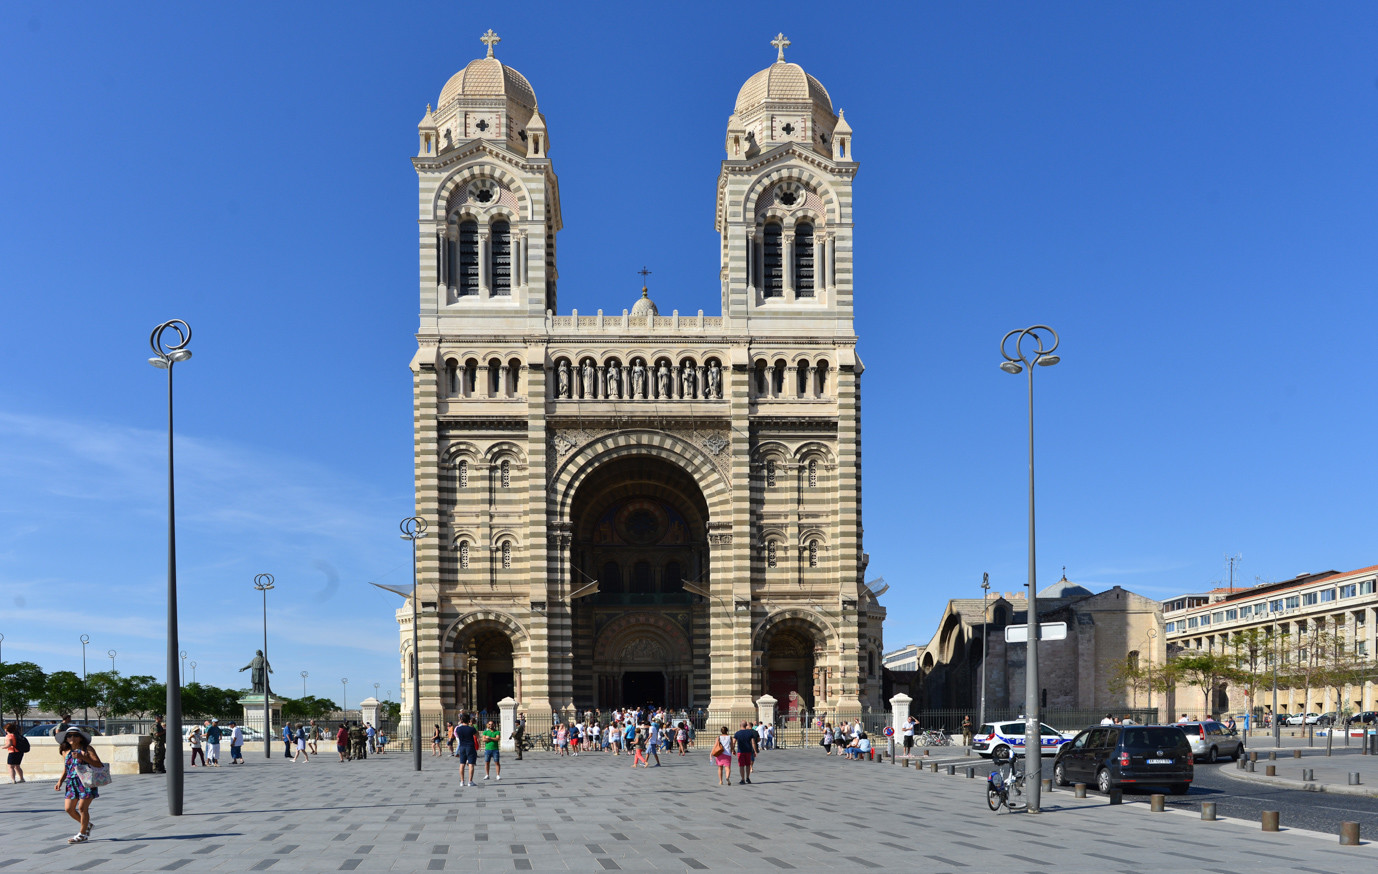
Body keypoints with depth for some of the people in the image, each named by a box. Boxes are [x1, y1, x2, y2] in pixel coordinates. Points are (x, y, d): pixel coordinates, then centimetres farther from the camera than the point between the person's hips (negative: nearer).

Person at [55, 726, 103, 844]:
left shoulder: (86, 749, -4)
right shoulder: (67, 752, 13)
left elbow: (98, 764, -14)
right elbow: (65, 770, 21)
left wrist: (82, 757, -23)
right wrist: (60, 782, 7)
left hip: (86, 782, -6)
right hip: (72, 783, 6)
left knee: (82, 807, -7)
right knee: (69, 808, 4)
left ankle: (83, 834, 7)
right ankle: (87, 825, 26)